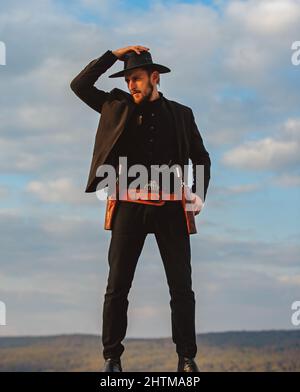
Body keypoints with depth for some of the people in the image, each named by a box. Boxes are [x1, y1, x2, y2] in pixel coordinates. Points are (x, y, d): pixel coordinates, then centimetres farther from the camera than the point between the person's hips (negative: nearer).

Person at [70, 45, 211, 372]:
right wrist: (113, 55, 1)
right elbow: (79, 85, 6)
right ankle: (111, 357, 10)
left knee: (181, 287, 2)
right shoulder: (118, 107, 9)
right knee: (117, 286, 1)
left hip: (170, 208, 0)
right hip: (130, 207, 1)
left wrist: (200, 193, -2)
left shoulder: (181, 114, 8)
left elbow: (201, 158, 14)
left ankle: (187, 357, 11)